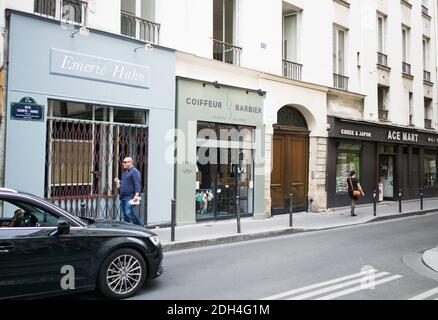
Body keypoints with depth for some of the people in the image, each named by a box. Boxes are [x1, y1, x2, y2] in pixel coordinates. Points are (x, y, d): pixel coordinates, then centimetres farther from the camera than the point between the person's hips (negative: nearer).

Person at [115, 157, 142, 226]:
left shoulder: (134, 171, -7)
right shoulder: (125, 173, 22)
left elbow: (137, 184, -16)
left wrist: (137, 195, -26)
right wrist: (118, 182, 11)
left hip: (130, 197, -9)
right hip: (122, 197, 9)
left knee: (129, 213, -18)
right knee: (124, 215, 9)